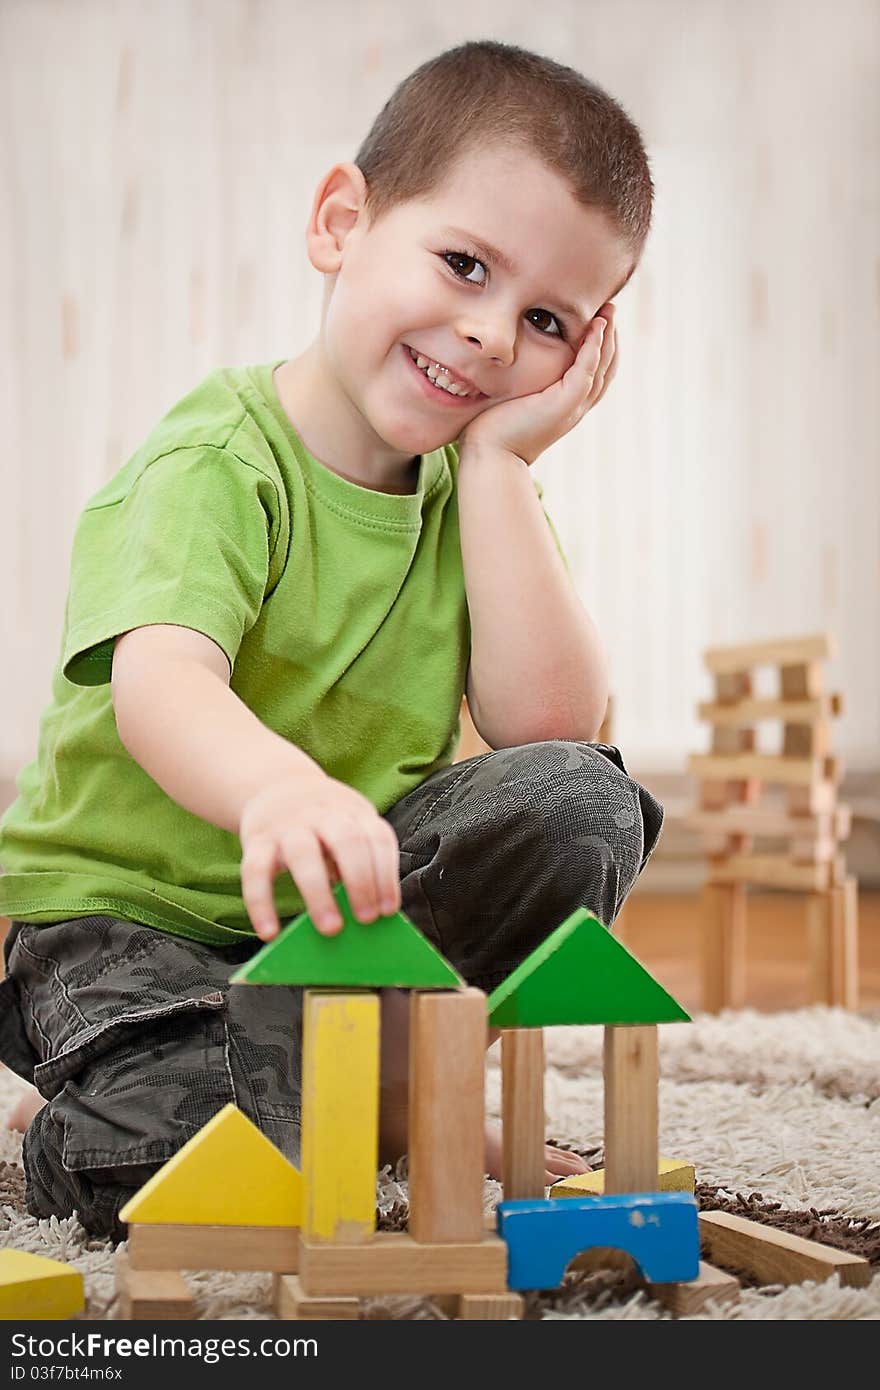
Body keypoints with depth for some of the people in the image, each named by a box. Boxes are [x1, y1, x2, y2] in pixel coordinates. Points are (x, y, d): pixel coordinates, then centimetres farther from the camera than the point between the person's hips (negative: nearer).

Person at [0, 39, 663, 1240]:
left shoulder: (478, 493, 2)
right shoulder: (218, 461, -18)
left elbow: (548, 721, -13)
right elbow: (159, 684, -37)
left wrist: (497, 457, -15)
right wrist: (280, 790, -60)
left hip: (344, 903, 5)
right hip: (125, 909, -5)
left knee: (581, 803, -18)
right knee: (176, 1158, -33)